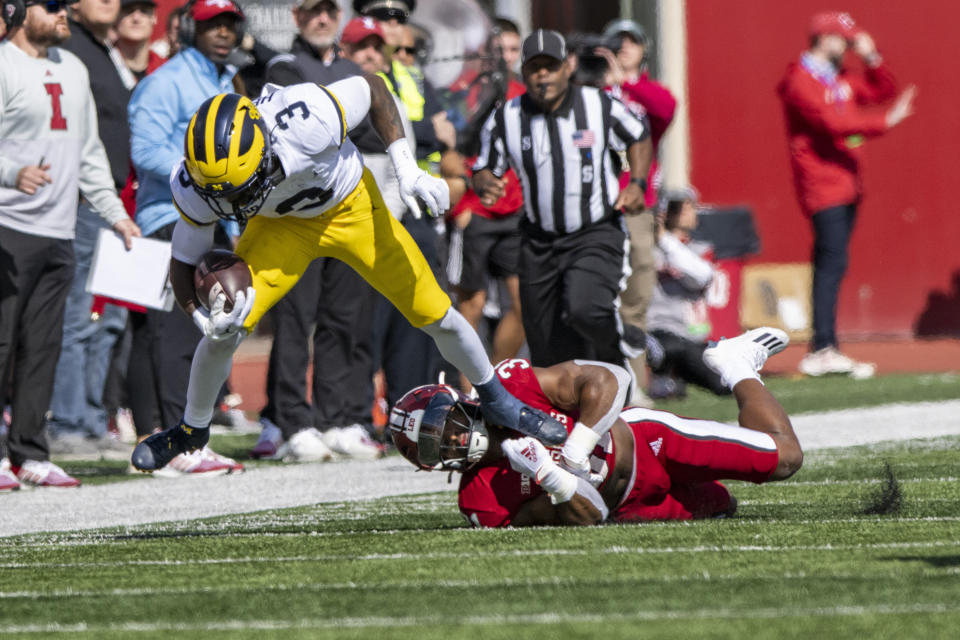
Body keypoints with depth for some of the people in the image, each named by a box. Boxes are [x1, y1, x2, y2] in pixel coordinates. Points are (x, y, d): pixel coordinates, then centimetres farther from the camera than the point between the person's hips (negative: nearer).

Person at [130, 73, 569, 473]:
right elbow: (184, 262, -15)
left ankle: (495, 398, 32)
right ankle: (192, 429, 16)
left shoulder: (304, 121, -43)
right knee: (224, 332, -13)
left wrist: (407, 170, -26)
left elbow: (371, 88, -21)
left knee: (436, 316, 4)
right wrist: (203, 318, -34)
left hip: (351, 207, -1)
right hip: (282, 225, 1)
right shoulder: (194, 185, -32)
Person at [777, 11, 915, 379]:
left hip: (847, 185, 9)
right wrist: (885, 122, -23)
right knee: (832, 263, -15)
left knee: (830, 265, 7)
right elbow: (833, 122, -22)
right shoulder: (802, 81, -11)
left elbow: (882, 91, 23)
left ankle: (823, 352, 6)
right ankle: (823, 349, -19)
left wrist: (872, 59, 7)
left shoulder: (841, 79, 18)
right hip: (823, 183, -9)